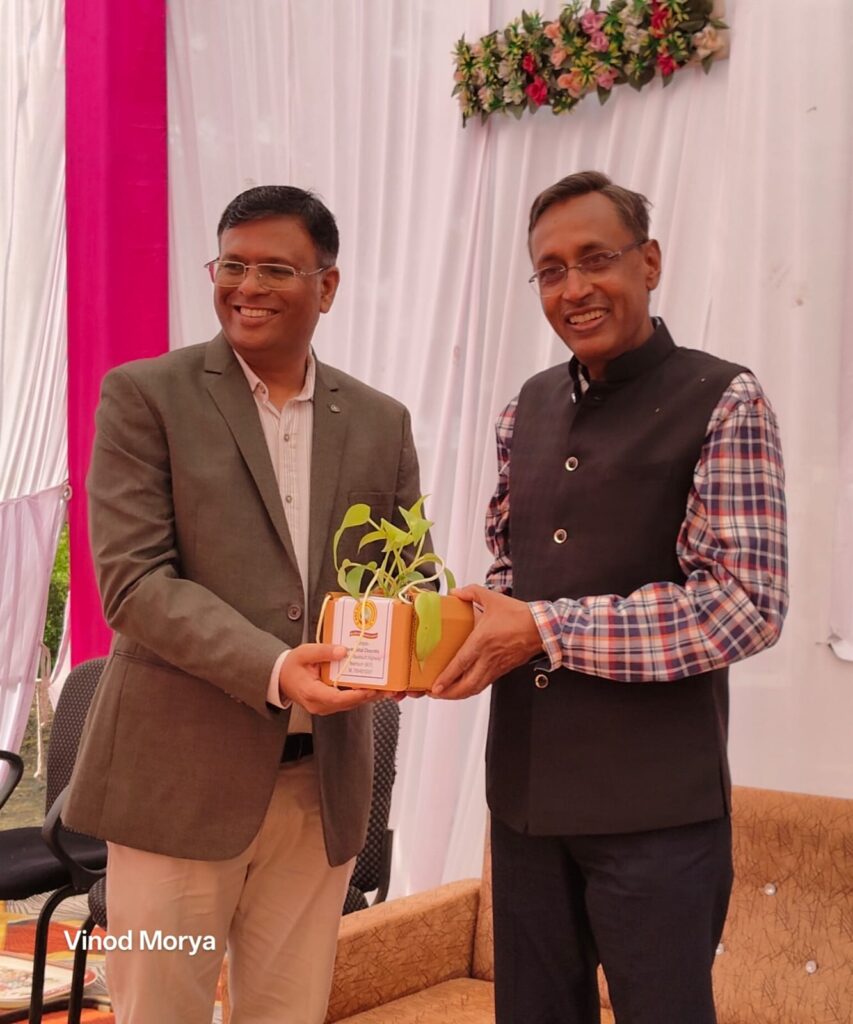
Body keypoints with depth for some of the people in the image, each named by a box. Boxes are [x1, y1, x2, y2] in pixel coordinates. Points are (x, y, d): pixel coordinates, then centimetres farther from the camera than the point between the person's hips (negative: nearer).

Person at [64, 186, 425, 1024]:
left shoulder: (380, 422, 9)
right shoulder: (145, 396, -3)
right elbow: (133, 579, -11)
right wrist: (273, 669, -24)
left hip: (324, 784, 4)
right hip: (181, 774, -3)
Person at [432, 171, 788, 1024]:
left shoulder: (723, 403, -9)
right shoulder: (526, 410, 10)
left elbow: (747, 604, -17)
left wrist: (544, 630, -20)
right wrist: (477, 628, -6)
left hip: (654, 801, -5)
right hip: (525, 784, 6)